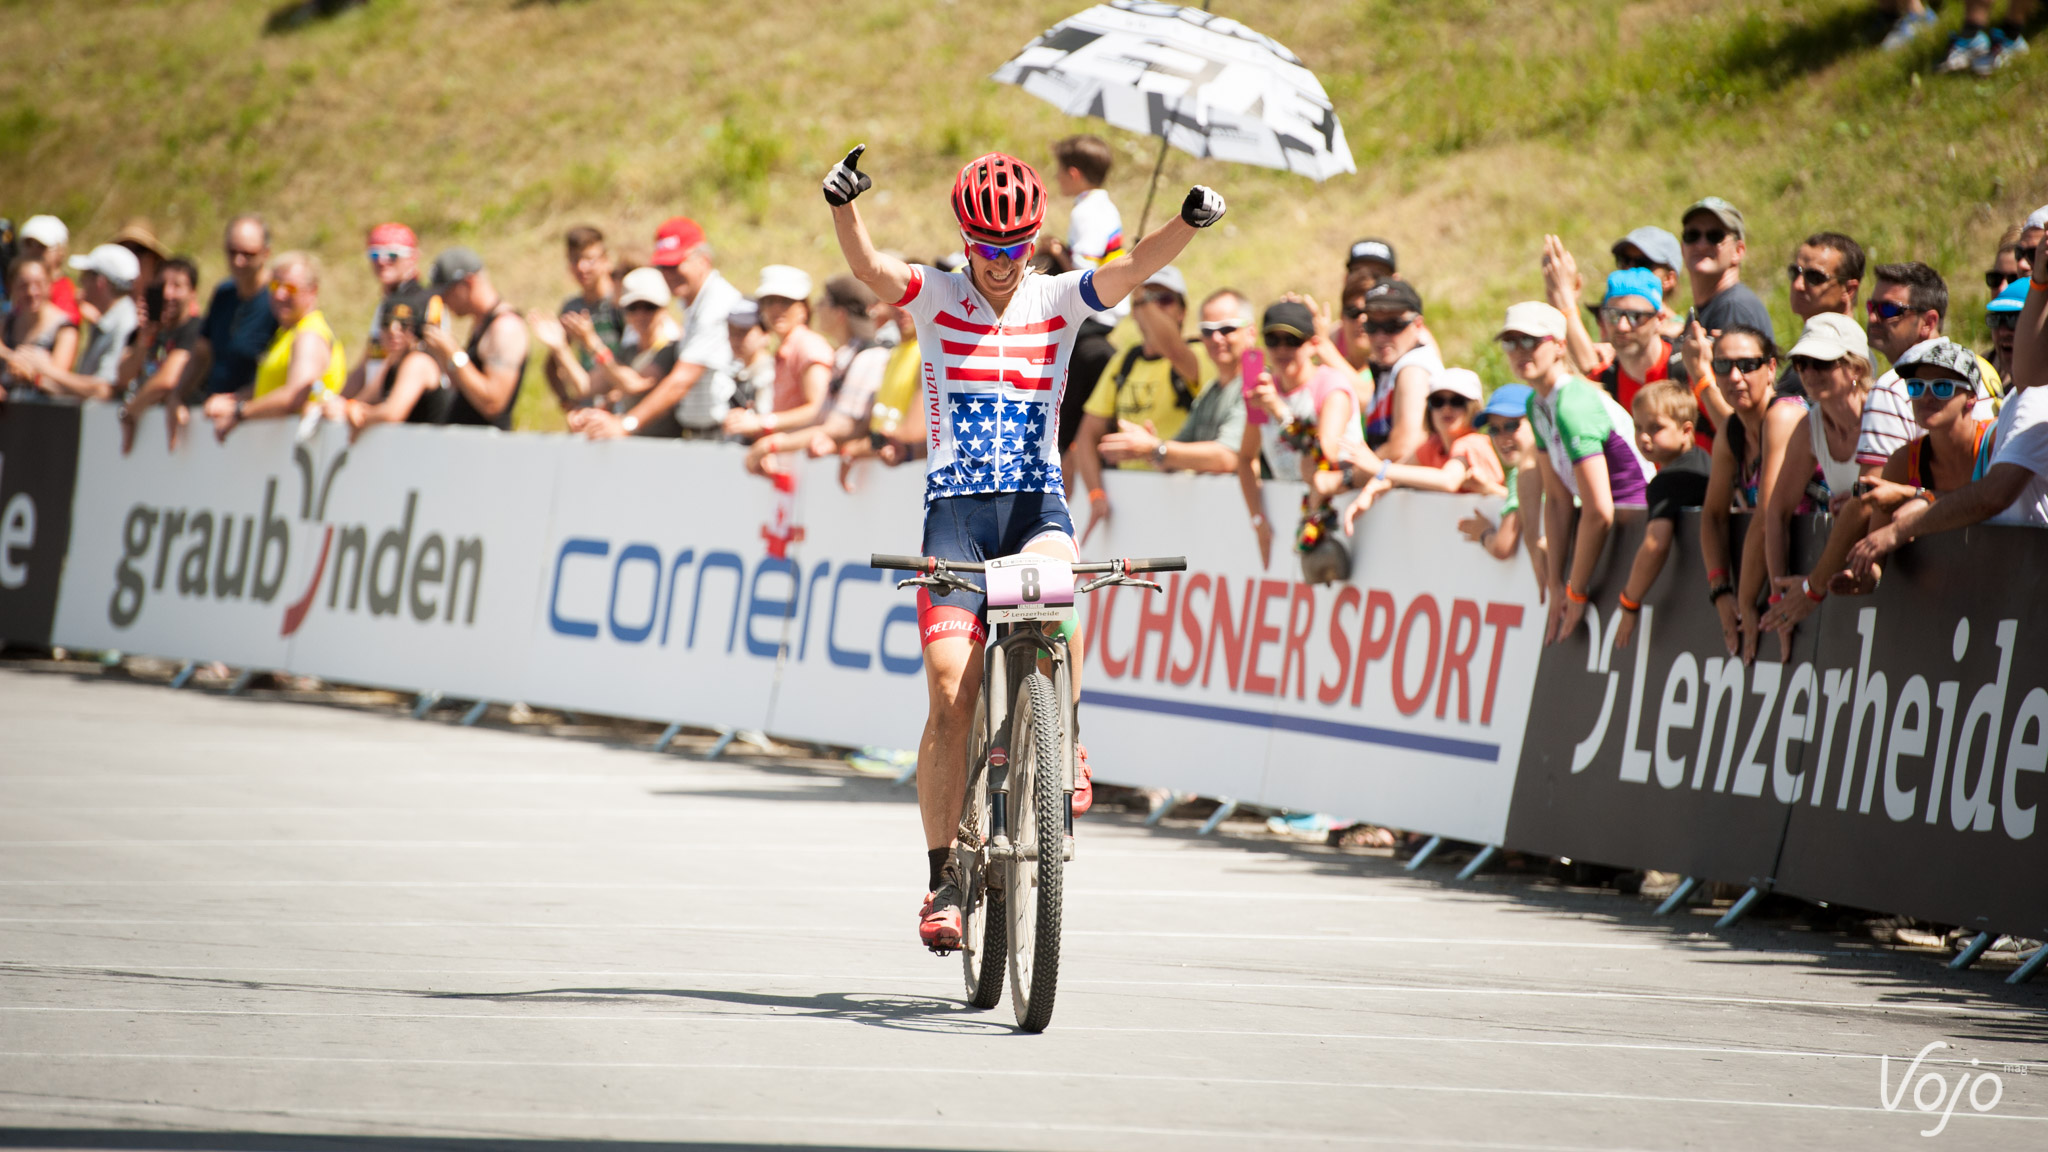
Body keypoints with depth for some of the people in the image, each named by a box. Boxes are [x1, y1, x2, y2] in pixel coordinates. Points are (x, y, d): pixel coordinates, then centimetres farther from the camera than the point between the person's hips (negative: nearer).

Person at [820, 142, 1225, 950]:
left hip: (1036, 498, 0)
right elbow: (868, 267, -16)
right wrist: (843, 208, -37)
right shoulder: (935, 299, 3)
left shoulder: (1058, 301, 5)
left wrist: (1189, 222, -31)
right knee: (951, 691, -9)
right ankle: (944, 875, 1)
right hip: (956, 504, 0)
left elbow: (1136, 269, -11)